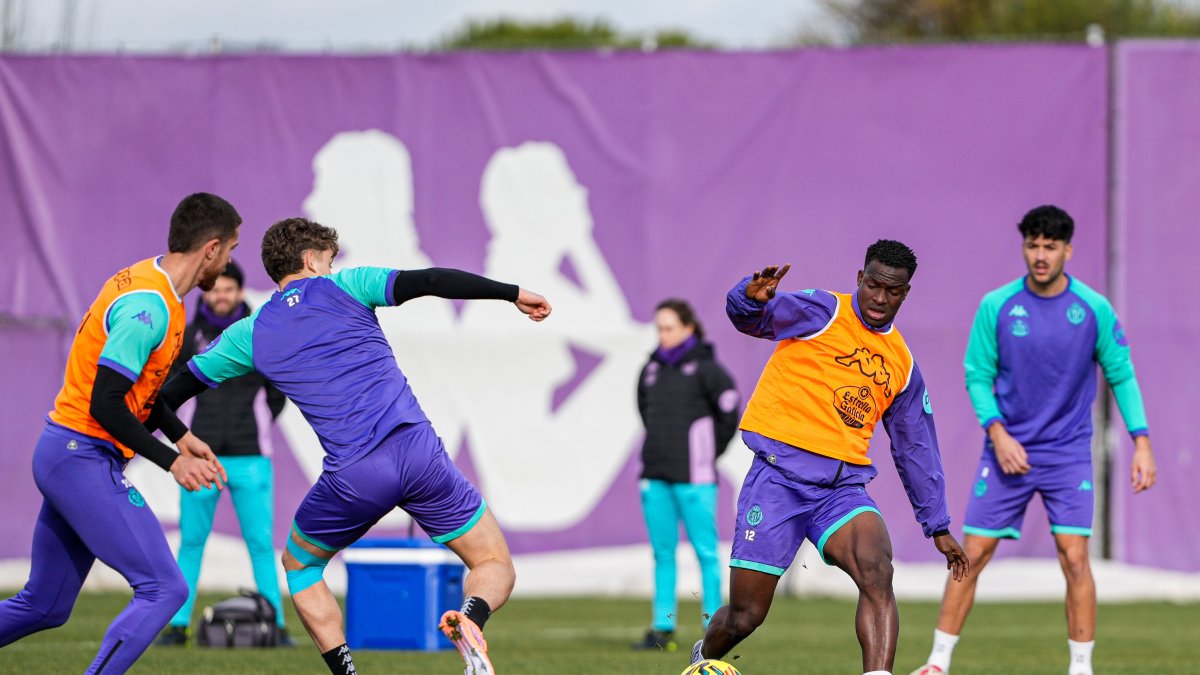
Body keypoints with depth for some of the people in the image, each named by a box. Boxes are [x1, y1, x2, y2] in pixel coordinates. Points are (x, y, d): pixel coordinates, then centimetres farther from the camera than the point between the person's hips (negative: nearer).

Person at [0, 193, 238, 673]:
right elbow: (105, 405, -23)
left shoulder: (146, 279, 11)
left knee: (43, 607, 15)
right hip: (85, 458, -10)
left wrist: (180, 435, 15)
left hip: (62, 452, 10)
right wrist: (171, 462, -19)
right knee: (163, 589, -14)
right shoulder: (149, 306, -20)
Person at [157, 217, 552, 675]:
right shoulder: (343, 288, 10)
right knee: (496, 567, 10)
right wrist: (512, 293, 5)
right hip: (419, 452, -1)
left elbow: (175, 389, 24)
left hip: (353, 478, 1)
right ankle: (470, 619, -25)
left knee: (300, 565, 29)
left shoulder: (250, 335, 15)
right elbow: (429, 281, 0)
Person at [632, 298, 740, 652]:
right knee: (663, 553, 6)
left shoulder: (705, 368, -6)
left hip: (693, 477, -6)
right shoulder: (652, 368, 10)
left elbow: (730, 412, -4)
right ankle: (662, 628, 9)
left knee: (705, 551, -3)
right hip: (657, 476, 6)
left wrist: (709, 453, 1)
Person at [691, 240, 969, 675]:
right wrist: (752, 299, -42)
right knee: (744, 618, -2)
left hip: (844, 487, 4)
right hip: (780, 477, -4)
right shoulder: (822, 312, 0)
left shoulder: (903, 365, 16)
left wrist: (937, 527, 24)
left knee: (877, 574, -27)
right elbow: (753, 318, -18)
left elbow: (916, 449, 25)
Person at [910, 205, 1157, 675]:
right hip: (1008, 451, 1)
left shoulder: (1094, 309, -5)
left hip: (1069, 455, 0)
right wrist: (997, 432, -12)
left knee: (1074, 557, -11)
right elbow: (977, 375, 2)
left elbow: (1121, 376, 3)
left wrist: (1141, 442, -4)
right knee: (973, 554, -1)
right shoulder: (996, 307, -5)